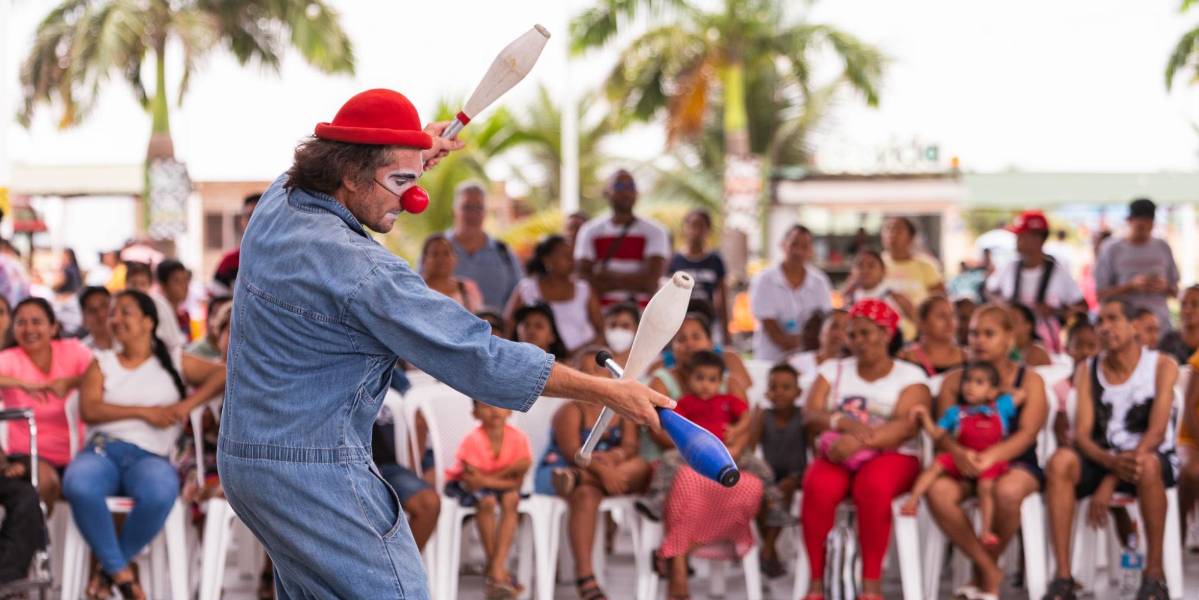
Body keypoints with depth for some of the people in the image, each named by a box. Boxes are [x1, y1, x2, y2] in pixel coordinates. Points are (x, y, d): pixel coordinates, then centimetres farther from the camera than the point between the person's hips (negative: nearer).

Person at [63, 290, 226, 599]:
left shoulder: (174, 362, 19)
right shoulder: (102, 363, 20)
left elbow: (223, 374, 7)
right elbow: (89, 410, 3)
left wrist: (187, 404, -8)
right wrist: (145, 412, -6)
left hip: (148, 456, -1)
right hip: (101, 449, 1)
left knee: (160, 494, -39)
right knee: (78, 487, -38)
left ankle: (110, 567, -14)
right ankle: (122, 573, -21)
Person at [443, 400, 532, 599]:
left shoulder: (518, 438, -15)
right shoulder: (473, 440, -24)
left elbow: (517, 481, -13)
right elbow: (472, 481, -27)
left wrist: (488, 477, -24)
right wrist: (505, 476, -22)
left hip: (500, 485, 4)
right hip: (463, 485, -4)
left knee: (511, 499, -27)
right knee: (486, 500, -33)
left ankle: (497, 570, -29)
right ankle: (497, 569, -18)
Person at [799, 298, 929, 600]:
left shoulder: (910, 376, 5)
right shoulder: (833, 370, 15)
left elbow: (906, 426, -12)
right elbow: (811, 417, 0)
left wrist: (859, 441, -29)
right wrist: (844, 423, -23)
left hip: (892, 457, -2)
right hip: (840, 455, 2)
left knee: (873, 485, -38)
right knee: (819, 486, -33)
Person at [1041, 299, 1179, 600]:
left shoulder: (1162, 366, -5)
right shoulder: (1088, 370, 5)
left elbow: (1156, 432, -14)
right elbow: (1081, 434, -4)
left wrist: (1110, 483, -24)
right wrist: (1112, 462, -28)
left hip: (1156, 459, -3)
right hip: (1103, 459, 3)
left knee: (1145, 464, -39)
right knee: (1060, 460, -29)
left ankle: (1154, 574, -24)